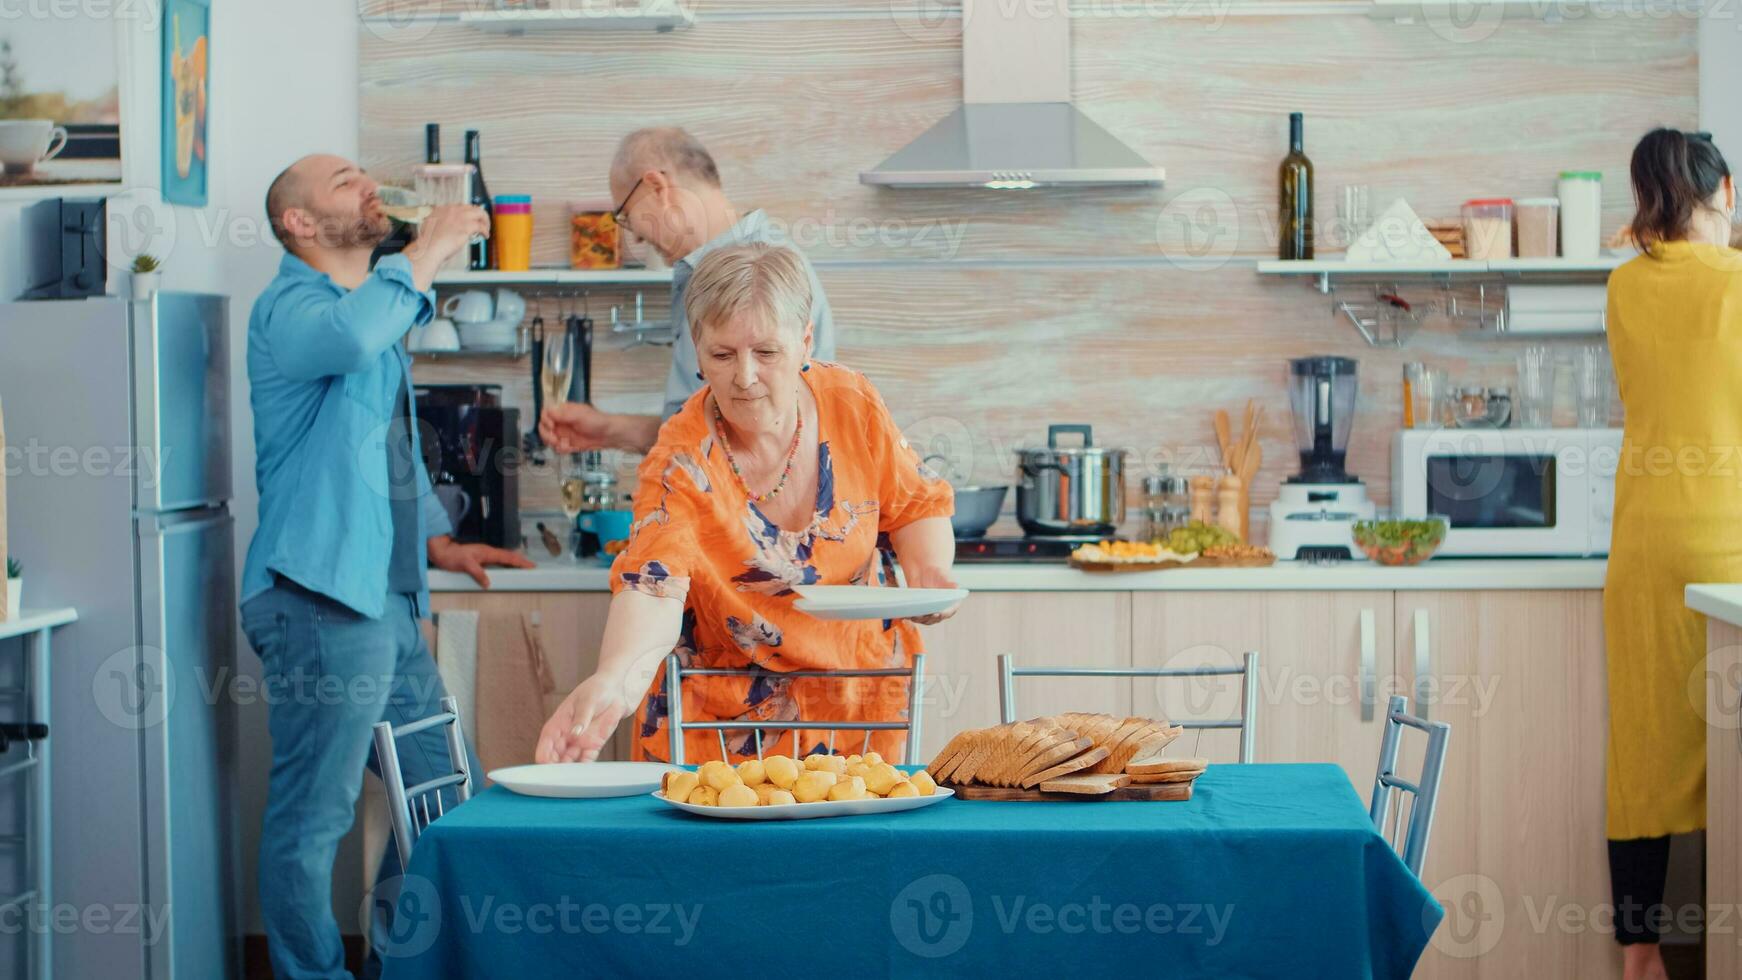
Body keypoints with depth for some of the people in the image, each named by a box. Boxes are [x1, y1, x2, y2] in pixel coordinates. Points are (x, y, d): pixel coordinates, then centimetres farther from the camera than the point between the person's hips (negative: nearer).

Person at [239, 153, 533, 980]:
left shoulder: (375, 317, 23)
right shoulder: (290, 307, -7)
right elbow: (350, 337, -33)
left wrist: (438, 543, 19)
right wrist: (427, 253, -19)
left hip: (388, 599, 10)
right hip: (321, 600, -10)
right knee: (312, 818, -3)